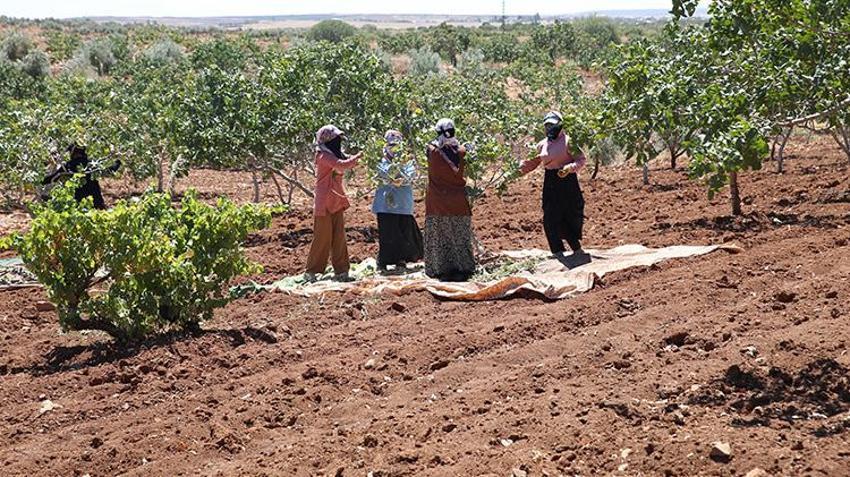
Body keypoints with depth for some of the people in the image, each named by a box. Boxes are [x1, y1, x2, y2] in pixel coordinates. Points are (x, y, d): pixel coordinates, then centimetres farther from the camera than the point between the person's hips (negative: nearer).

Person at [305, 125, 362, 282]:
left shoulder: (335, 154, 13)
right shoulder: (324, 156, -14)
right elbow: (342, 165, -26)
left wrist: (354, 160, 0)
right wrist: (358, 156, -15)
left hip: (337, 203, 8)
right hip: (325, 203, -8)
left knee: (339, 238, 6)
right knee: (323, 238, -2)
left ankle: (341, 271, 9)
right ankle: (311, 272, 8)